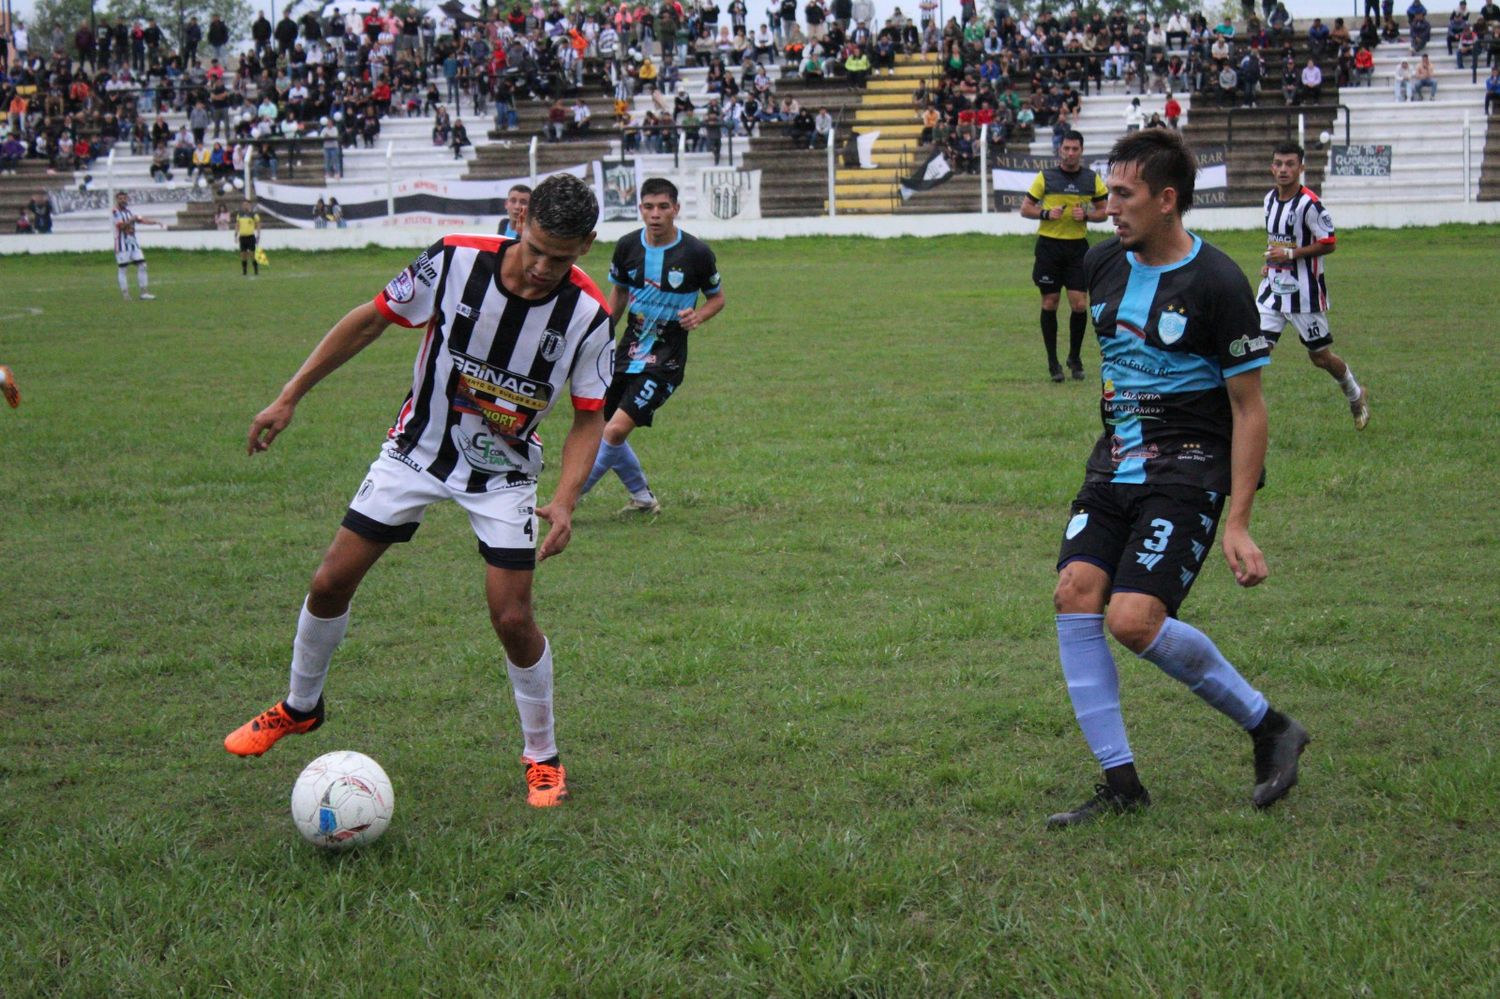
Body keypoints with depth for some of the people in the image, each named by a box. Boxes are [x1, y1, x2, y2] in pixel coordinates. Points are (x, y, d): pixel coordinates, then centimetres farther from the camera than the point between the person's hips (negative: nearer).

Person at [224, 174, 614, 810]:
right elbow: (370, 320, -8)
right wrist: (289, 397, -6)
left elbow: (589, 416, -8)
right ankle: (299, 707, 30)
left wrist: (565, 500, -23)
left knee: (512, 617, -11)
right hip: (417, 448, 1)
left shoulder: (588, 315, -20)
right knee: (331, 582, 2)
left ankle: (542, 758, 12)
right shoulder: (455, 260, -22)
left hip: (503, 471, -1)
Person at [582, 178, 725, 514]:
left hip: (666, 360, -5)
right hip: (628, 349, 5)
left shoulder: (696, 253, -11)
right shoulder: (628, 246, -1)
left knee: (616, 430, -16)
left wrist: (698, 316, -17)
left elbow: (717, 297, 4)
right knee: (600, 428, 9)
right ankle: (643, 498, 29)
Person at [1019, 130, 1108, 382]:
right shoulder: (1045, 177, 0)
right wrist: (1047, 213, -14)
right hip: (1049, 245, -1)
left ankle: (1075, 357, 13)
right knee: (1050, 302, 2)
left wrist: (1087, 215, -9)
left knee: (1079, 303, -6)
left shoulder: (1092, 179, 5)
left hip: (1077, 247, 1)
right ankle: (1052, 362, 12)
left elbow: (1103, 211, 11)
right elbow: (1025, 209, 4)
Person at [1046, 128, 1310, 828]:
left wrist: (1238, 524, -15)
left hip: (1189, 473, -7)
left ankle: (1269, 728, 3)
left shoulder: (1217, 284, -14)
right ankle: (1120, 783, -1)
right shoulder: (1104, 263, 5)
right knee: (1074, 594, -11)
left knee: (1134, 619, -19)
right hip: (1114, 462, 7)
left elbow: (1249, 409, -11)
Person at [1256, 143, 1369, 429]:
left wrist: (1290, 254, -22)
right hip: (1273, 287, 6)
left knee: (1320, 357, 9)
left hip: (1304, 293, -6)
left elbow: (1329, 244, -17)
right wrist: (1270, 261, 9)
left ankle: (1356, 397, 35)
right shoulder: (1270, 198, 6)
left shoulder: (1309, 204, -18)